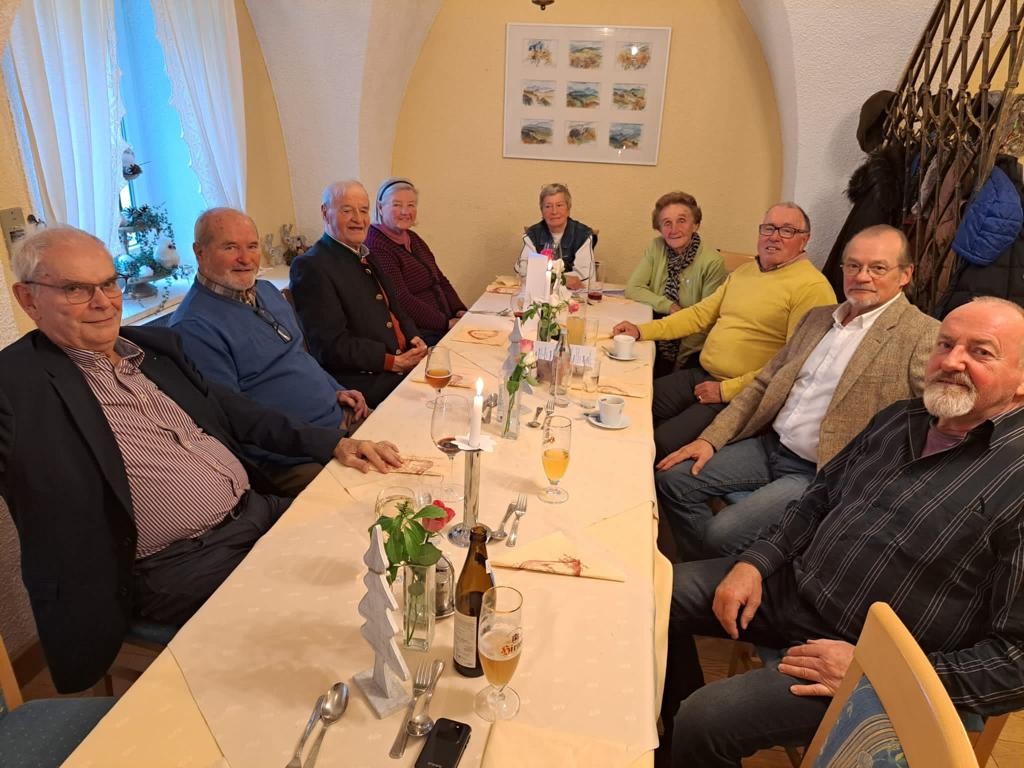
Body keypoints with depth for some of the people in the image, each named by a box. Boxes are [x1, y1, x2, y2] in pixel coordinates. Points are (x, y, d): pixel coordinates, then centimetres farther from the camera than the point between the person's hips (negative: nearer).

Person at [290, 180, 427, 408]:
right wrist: (394, 362, -17)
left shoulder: (365, 255, 17)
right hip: (363, 378, -9)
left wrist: (415, 339, 1)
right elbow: (330, 346, -16)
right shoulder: (310, 266, -10)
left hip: (403, 361, 9)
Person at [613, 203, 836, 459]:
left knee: (661, 445, -22)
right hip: (702, 376, 8)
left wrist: (727, 390, -19)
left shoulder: (813, 287, -12)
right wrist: (642, 331, 6)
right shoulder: (743, 272, 15)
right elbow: (700, 314, 17)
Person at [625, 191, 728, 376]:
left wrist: (679, 360, -12)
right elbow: (632, 288, -2)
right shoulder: (656, 248, 1)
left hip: (690, 353, -4)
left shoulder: (712, 262, -12)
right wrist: (670, 307, -13)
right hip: (656, 340, 4)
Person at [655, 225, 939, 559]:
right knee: (672, 479, -2)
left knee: (721, 533, -20)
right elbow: (763, 384, 13)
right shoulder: (817, 317, 12)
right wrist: (710, 439, 4)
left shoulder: (923, 336, -10)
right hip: (769, 445, 7)